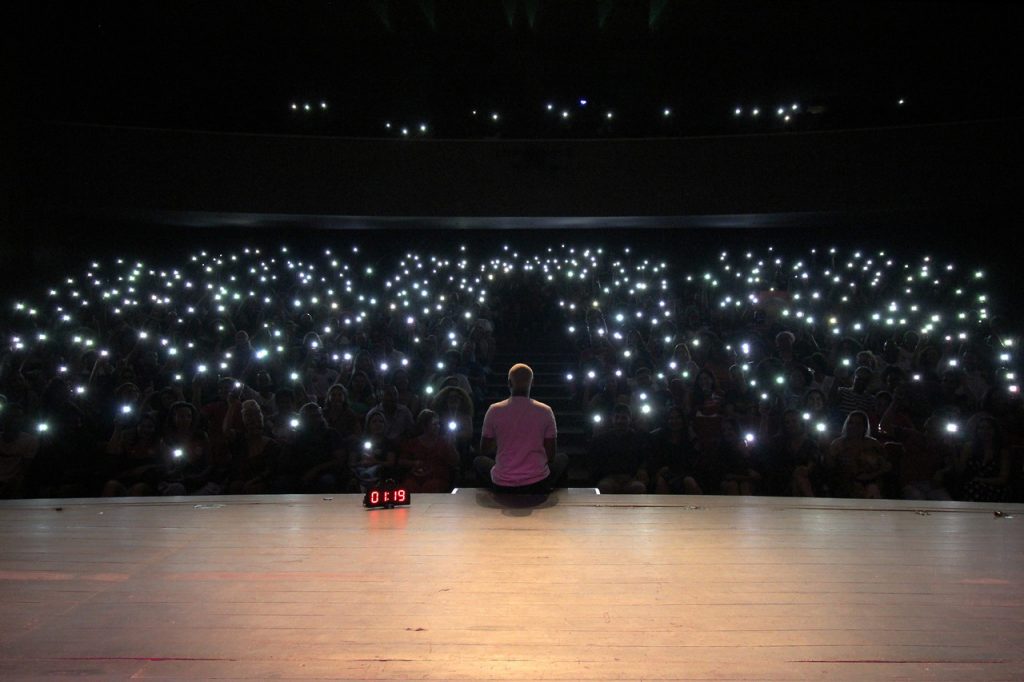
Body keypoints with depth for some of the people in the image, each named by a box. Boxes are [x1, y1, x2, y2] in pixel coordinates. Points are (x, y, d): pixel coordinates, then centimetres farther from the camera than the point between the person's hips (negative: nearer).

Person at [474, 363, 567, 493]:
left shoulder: (494, 410, -7)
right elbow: (551, 456, -1)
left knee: (479, 461, 31)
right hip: (538, 484, 0)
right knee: (563, 458, 30)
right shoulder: (545, 411, -7)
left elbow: (484, 451, 5)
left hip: (503, 485, 0)